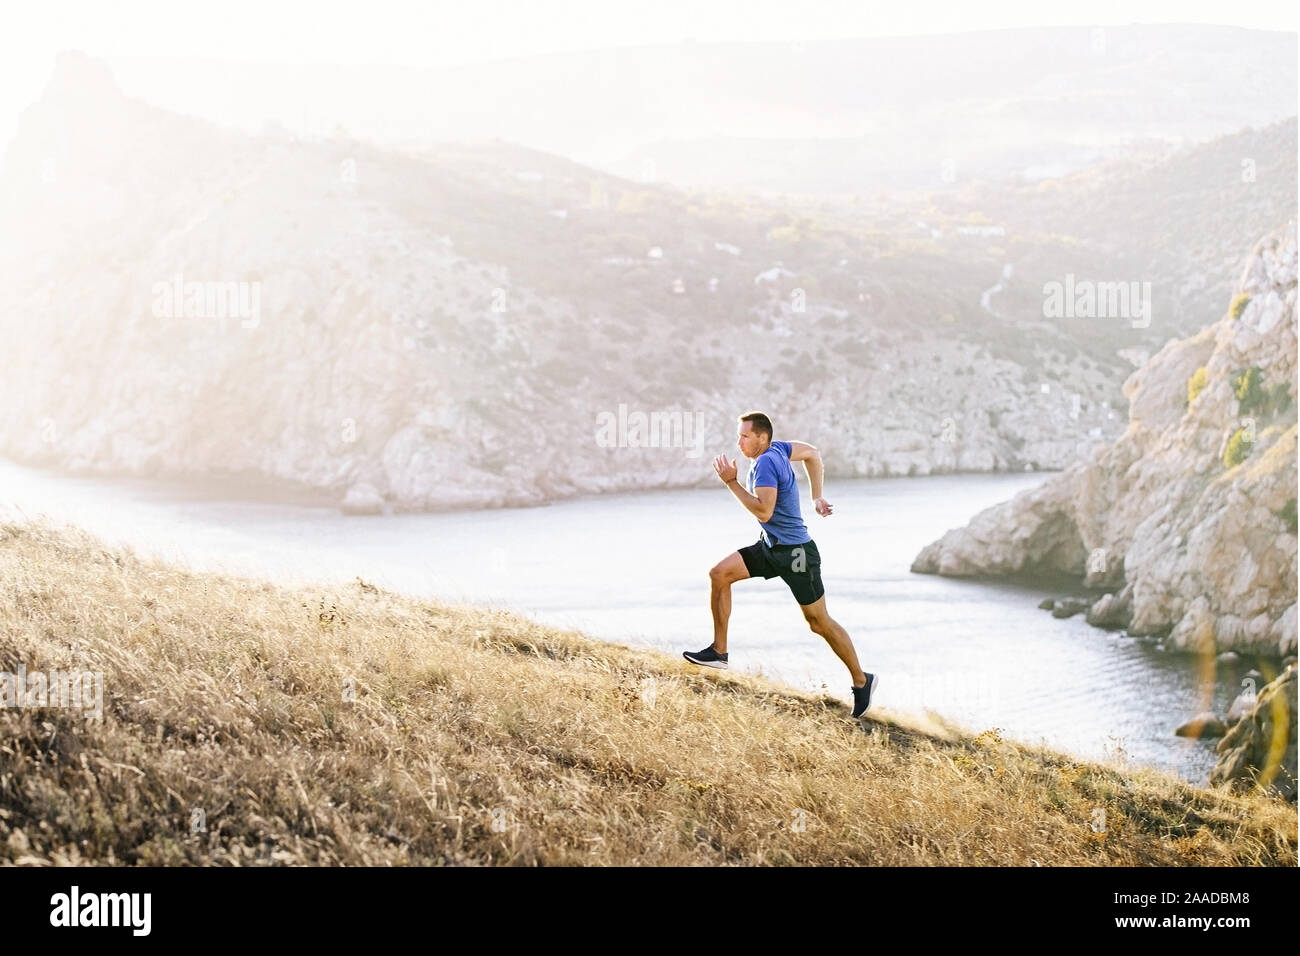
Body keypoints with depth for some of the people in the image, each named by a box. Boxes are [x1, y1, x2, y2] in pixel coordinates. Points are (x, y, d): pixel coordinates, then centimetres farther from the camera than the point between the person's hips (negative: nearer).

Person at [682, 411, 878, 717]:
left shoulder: (765, 463, -23)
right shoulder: (777, 449, 4)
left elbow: (764, 511, -32)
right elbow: (812, 453, 19)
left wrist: (732, 482, -28)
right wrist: (817, 497, 20)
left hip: (795, 553, -9)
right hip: (770, 546, 9)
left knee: (819, 622, 1)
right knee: (719, 574, -3)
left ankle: (861, 681, 15)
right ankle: (719, 651, 1)